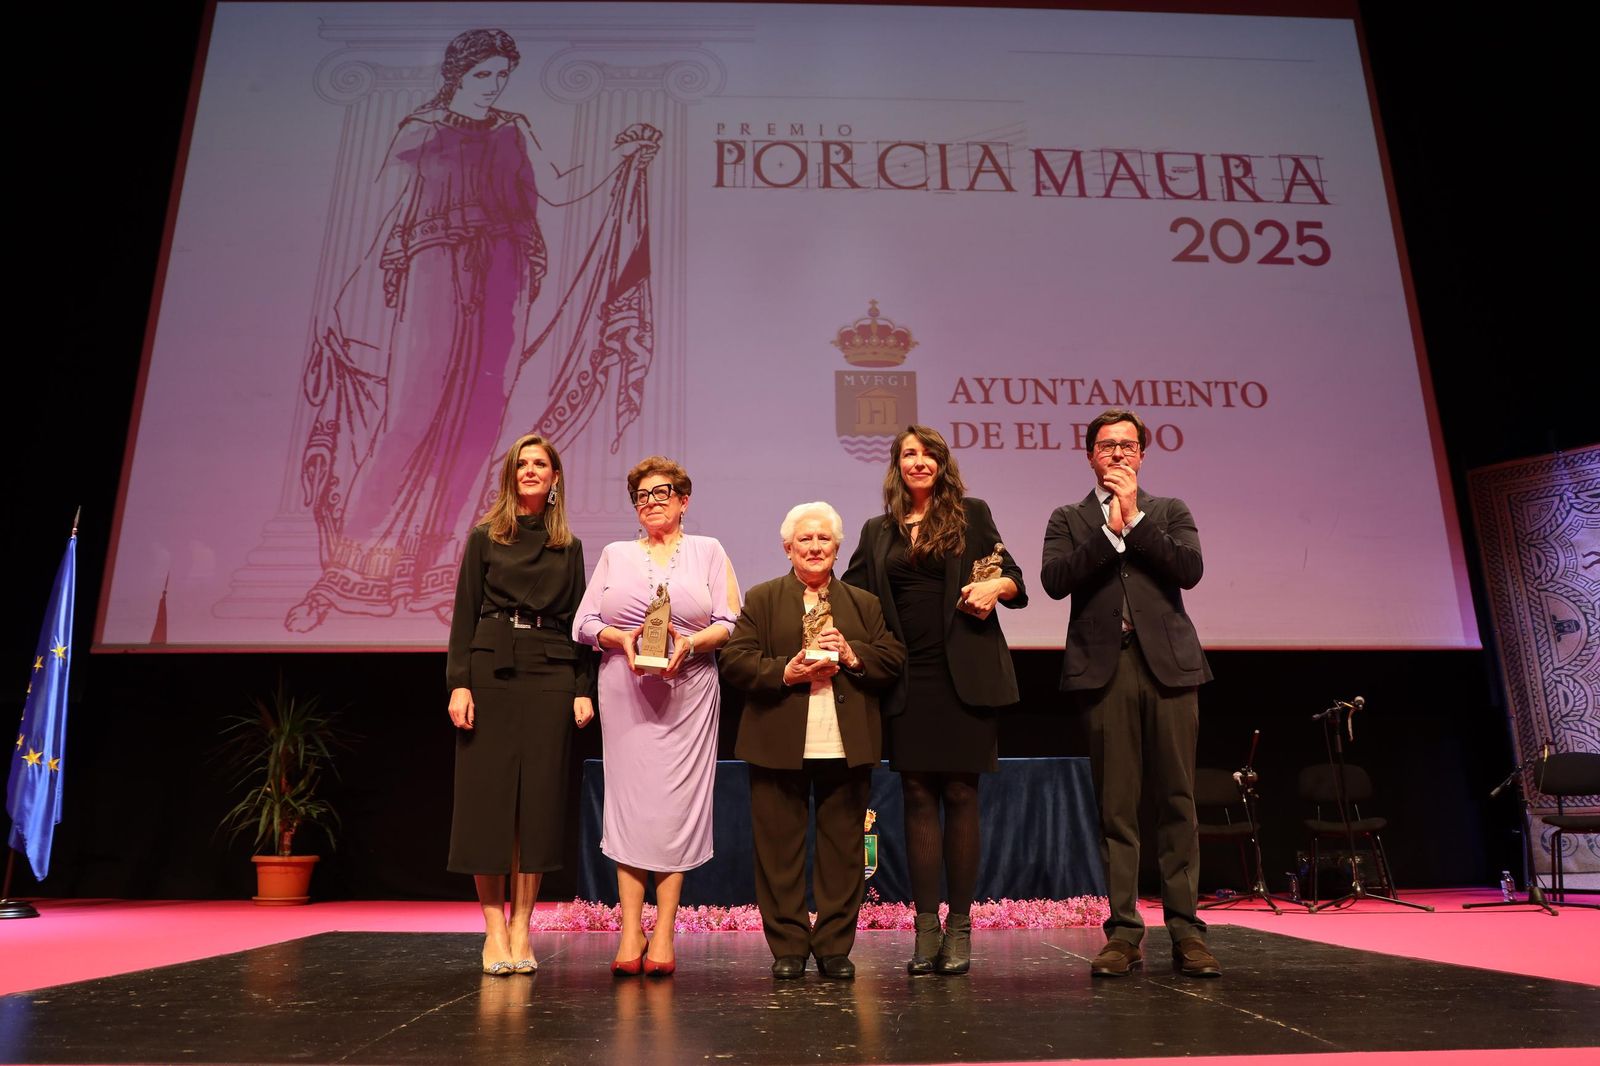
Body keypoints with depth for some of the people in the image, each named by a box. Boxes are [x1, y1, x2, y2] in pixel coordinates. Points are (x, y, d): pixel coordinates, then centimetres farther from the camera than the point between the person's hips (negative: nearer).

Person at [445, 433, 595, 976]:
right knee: (487, 795, -1)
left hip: (550, 676, 2)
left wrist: (584, 688, 1)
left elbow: (579, 622, 10)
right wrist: (459, 682, -8)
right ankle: (494, 929, 9)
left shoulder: (569, 546, 12)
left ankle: (521, 927, 12)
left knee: (539, 799, 2)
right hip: (491, 671, -1)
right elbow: (465, 613, 2)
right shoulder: (485, 537, 7)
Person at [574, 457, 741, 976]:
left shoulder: (708, 551, 12)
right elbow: (585, 623, 8)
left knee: (677, 803, -4)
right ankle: (630, 934, 3)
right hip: (626, 691, 1)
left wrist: (689, 643, -14)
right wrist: (621, 638, -10)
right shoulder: (615, 554, 17)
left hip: (688, 691, -1)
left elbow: (730, 623, 3)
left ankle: (663, 935, 2)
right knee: (628, 799, -3)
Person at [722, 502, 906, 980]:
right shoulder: (761, 599, 8)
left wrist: (852, 655, -10)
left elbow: (893, 659, 7)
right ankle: (788, 946, 17)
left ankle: (835, 946, 18)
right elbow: (734, 660, -1)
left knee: (842, 847, 6)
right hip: (779, 746, -1)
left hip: (846, 746, 2)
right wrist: (784, 672, -14)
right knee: (780, 848, 4)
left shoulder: (864, 603, 14)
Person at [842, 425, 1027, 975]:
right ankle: (927, 928, 10)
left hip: (966, 676, -2)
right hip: (909, 681, 2)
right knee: (918, 797, 3)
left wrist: (996, 587, -13)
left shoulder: (971, 513, 9)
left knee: (961, 795, 1)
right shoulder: (878, 531, 15)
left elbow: (1013, 577, 9)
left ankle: (960, 928, 10)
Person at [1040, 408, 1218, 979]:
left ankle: (1185, 930, 10)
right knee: (1115, 805, 2)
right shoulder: (1069, 519, 13)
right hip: (1105, 671, 0)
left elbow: (1189, 569, -3)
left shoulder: (1169, 512, 15)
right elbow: (1055, 580, -5)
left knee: (1178, 800, 2)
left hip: (1168, 665, 1)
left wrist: (1134, 518, -5)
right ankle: (1124, 931, 10)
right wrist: (1109, 529, -7)